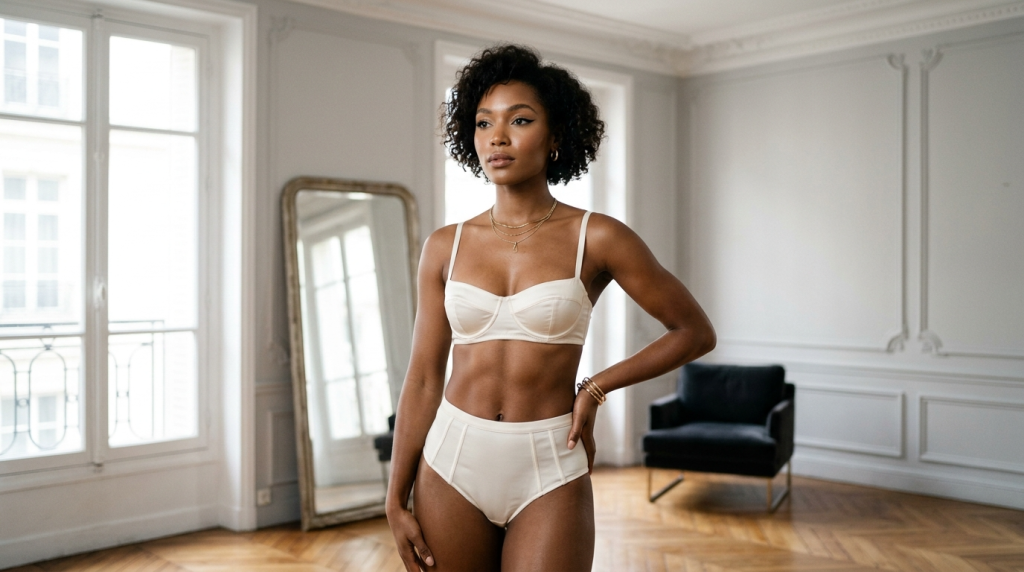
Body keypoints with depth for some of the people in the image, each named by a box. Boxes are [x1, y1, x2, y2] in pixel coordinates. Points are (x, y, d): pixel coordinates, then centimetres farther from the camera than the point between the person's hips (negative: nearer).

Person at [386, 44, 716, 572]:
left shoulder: (596, 239, -5)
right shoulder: (444, 247, 3)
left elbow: (696, 332, 3)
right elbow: (422, 380, 4)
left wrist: (596, 388, -1)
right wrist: (396, 501, 3)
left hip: (548, 474, -2)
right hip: (450, 466, 3)